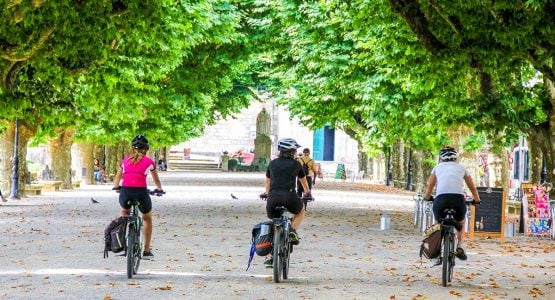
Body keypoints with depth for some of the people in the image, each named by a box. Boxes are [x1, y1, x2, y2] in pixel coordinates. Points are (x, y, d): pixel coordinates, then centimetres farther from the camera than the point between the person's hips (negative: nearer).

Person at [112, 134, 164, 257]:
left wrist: (116, 187, 45)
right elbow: (156, 180, 24)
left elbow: (117, 177, 26)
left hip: (125, 192, 2)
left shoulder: (125, 160, 15)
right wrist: (159, 189, 42)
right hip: (141, 192, -2)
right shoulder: (149, 161, 10)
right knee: (147, 218, 26)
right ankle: (147, 249, 23)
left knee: (125, 212, 37)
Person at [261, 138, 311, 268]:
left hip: (273, 198, 2)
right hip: (289, 198, -2)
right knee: (301, 210, 32)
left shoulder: (272, 163, 17)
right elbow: (304, 181, 30)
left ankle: (269, 258, 10)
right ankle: (293, 231, 7)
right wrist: (307, 192, 50)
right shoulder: (296, 164, 11)